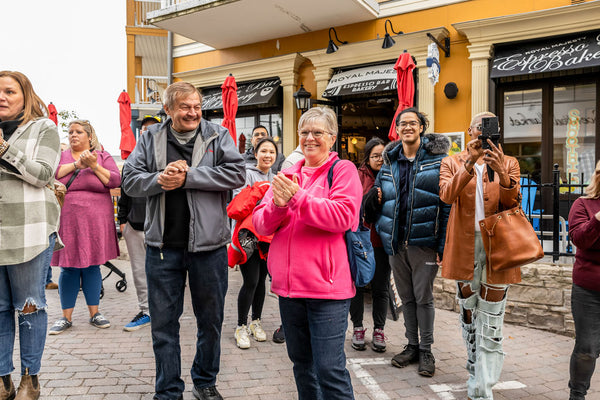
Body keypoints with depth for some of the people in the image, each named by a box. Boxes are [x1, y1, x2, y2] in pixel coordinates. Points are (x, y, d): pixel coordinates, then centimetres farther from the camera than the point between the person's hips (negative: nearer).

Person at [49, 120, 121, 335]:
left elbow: (115, 180, -4)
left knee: (92, 266, 4)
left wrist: (94, 166, -13)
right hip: (66, 222, 1)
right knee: (69, 268, 2)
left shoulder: (103, 156, 10)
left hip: (95, 222, 0)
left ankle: (94, 313, 14)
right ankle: (66, 317, 11)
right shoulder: (62, 156, 13)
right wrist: (77, 165, -13)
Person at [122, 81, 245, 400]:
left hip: (208, 243, -1)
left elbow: (236, 173, -12)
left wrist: (188, 176, -17)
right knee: (163, 323, 9)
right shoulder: (151, 138, 6)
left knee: (211, 319, 13)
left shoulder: (218, 135, 1)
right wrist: (160, 179, -17)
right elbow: (129, 180, 2)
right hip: (162, 245, 1)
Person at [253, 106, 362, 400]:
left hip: (326, 286, -6)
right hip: (289, 286, 6)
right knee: (301, 363, 19)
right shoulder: (287, 175, 14)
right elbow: (260, 224, 8)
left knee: (329, 369, -6)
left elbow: (343, 216, -17)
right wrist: (278, 205, -13)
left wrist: (297, 198, -20)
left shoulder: (342, 170, -1)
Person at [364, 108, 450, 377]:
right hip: (396, 242, 5)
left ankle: (426, 351, 16)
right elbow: (380, 199, 20)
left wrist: (442, 245, -14)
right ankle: (412, 345, 28)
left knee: (423, 297, 2)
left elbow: (447, 203, -8)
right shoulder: (389, 161, 10)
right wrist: (375, 198, -6)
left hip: (424, 241, -5)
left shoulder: (437, 158, -5)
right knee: (406, 297, 14)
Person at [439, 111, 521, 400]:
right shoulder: (452, 162, 7)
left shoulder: (509, 163, 9)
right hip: (465, 246, 1)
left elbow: (512, 203, -7)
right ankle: (476, 370, 32)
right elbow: (447, 195, -13)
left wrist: (500, 171, -24)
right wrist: (470, 162, -24)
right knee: (468, 312, 13)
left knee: (491, 321, -4)